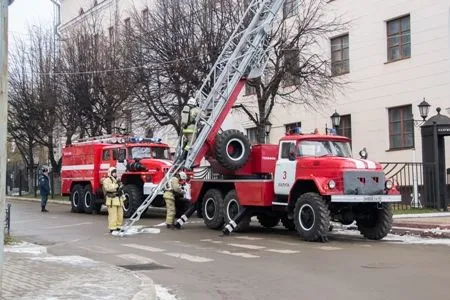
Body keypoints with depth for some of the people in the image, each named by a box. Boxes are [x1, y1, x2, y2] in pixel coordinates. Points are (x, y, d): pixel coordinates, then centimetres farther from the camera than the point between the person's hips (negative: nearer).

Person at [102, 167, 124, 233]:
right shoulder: (107, 180, -3)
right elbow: (108, 187, -22)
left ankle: (118, 227, 16)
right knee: (113, 215, -11)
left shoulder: (117, 181, 25)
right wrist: (117, 185, -17)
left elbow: (121, 190, 27)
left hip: (119, 200, 8)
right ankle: (112, 228, -9)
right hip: (112, 200, -8)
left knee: (120, 215, 8)